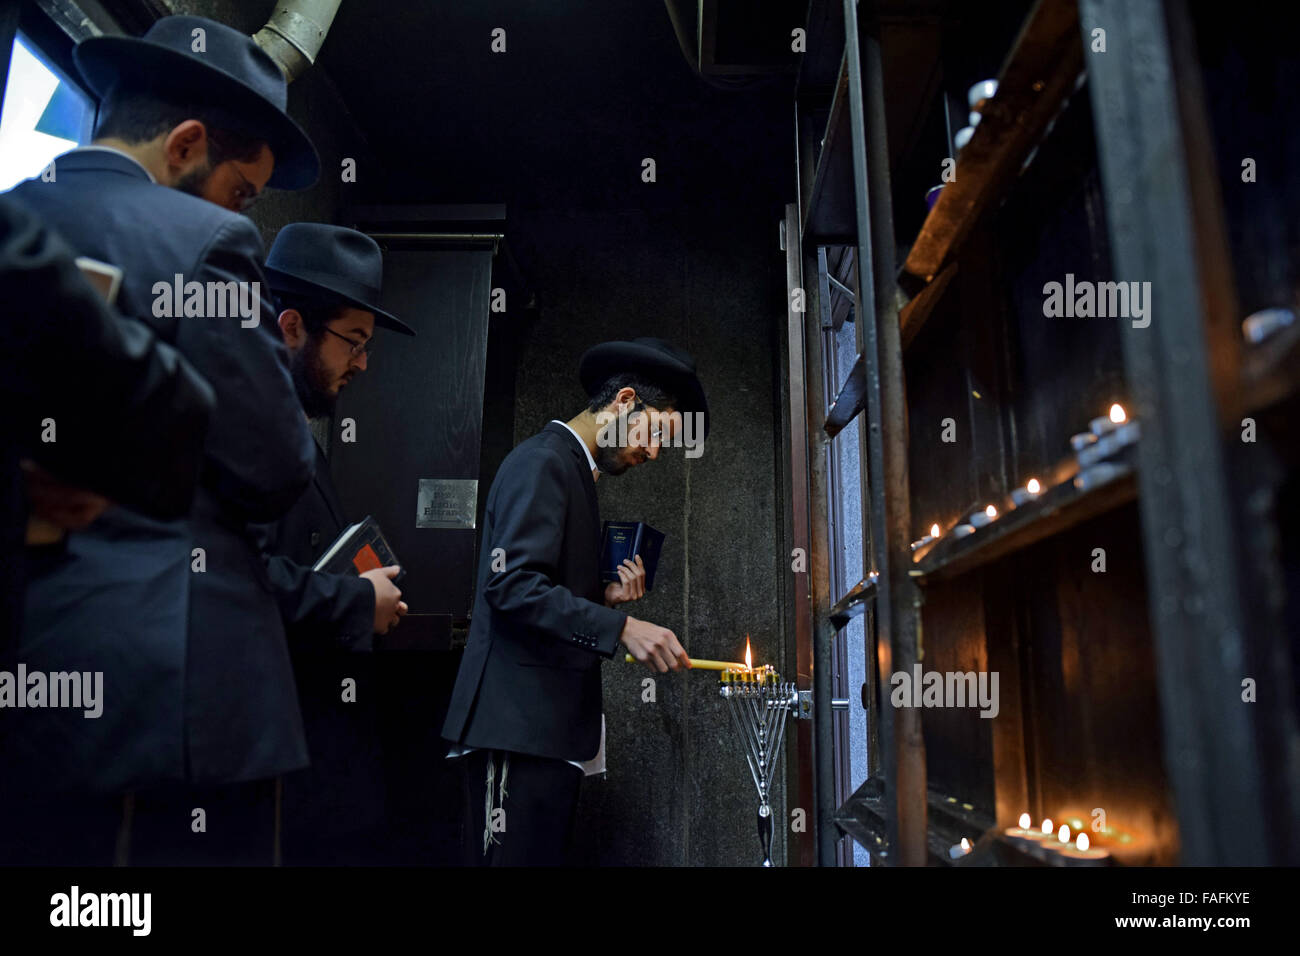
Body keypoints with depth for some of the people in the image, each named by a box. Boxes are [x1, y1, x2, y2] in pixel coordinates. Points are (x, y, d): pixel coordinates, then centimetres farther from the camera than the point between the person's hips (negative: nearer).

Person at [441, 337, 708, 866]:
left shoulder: (573, 469, 21)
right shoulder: (542, 461, -9)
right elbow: (512, 584, -21)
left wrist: (607, 599, 6)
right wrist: (621, 626, -25)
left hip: (554, 727, 10)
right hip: (519, 725, -10)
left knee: (547, 855, 12)